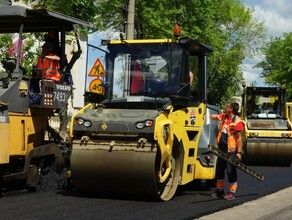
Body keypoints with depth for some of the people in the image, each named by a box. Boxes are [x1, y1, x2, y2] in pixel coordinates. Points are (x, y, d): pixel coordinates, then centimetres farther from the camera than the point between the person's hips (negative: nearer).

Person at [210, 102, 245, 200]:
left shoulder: (237, 122, -15)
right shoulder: (223, 117, 9)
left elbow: (239, 138, -17)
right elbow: (211, 117, 20)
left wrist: (239, 152, -20)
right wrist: (216, 116, -4)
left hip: (231, 151, -8)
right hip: (222, 149, 8)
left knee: (231, 171, -1)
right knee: (219, 169, 15)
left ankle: (232, 193, 9)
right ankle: (219, 190, 28)